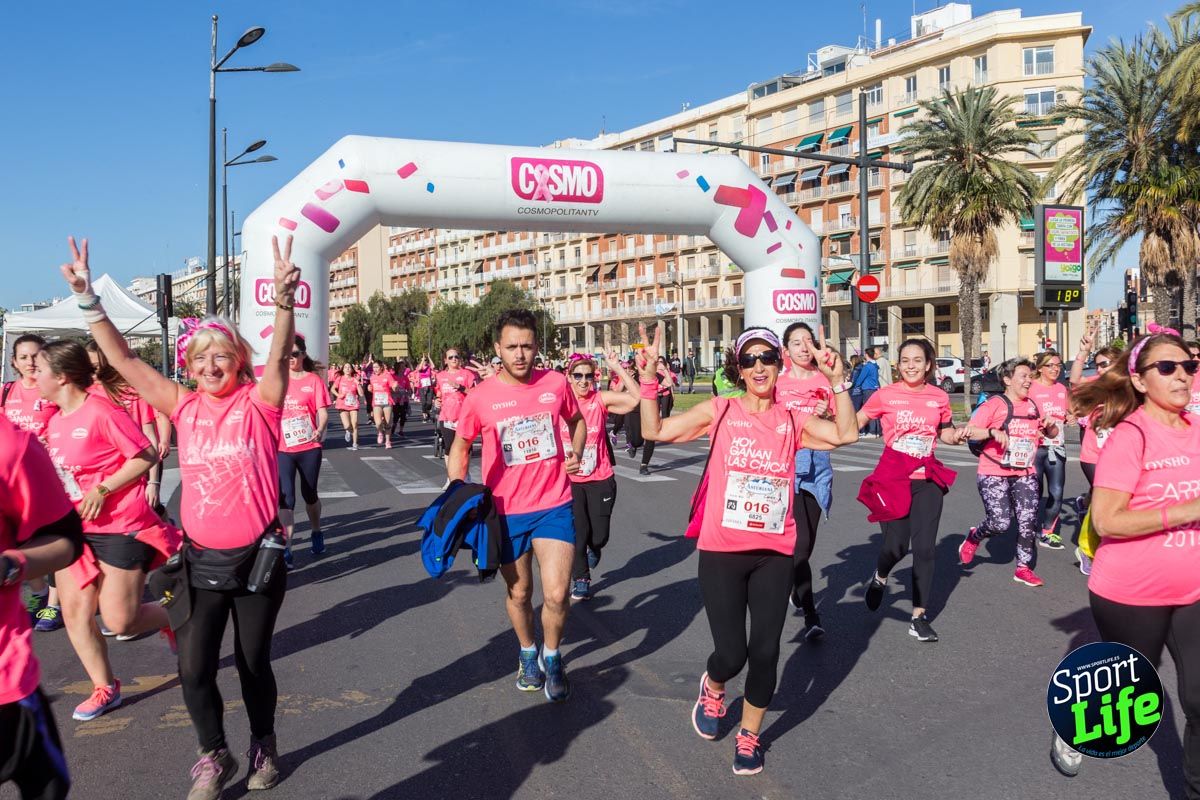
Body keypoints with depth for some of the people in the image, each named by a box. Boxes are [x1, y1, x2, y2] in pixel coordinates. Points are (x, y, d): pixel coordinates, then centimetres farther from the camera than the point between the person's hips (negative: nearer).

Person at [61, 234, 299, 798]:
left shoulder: (258, 403, -6)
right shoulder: (184, 406, 2)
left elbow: (278, 355, -24)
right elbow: (122, 359, 0)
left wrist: (284, 300, -41)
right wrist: (88, 299, -8)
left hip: (258, 556, -3)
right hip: (201, 558, 3)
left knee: (252, 661, 10)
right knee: (194, 669, 1)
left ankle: (264, 746, 35)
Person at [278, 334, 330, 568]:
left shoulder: (314, 380, -3)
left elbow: (323, 413, -8)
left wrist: (320, 431, -27)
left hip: (310, 447, -1)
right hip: (282, 449, 1)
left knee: (309, 494, 15)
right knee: (286, 498, -7)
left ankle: (316, 534, 40)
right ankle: (285, 549, -5)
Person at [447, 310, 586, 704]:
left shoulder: (556, 384, -5)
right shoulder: (480, 397, -9)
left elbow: (577, 421, 15)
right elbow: (460, 448, 6)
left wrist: (576, 453, -3)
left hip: (554, 505, 0)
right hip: (505, 511, 0)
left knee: (556, 594, -9)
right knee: (519, 593, 15)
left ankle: (551, 657, 20)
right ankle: (527, 654, 43)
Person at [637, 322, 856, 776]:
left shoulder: (792, 421, 6)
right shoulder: (720, 411, -1)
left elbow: (845, 434, -7)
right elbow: (655, 432, -5)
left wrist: (837, 380, -11)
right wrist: (649, 378, -14)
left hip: (774, 554, 2)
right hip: (721, 551, -2)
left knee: (765, 651, 5)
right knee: (731, 653, -3)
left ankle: (749, 736, 30)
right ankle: (712, 688, 36)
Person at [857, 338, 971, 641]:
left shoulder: (939, 397, 3)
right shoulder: (886, 395, -6)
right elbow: (853, 423, 2)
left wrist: (958, 435, -3)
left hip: (927, 481, 2)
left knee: (925, 548, 0)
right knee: (896, 546, -4)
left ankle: (919, 618, 11)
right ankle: (879, 578, 33)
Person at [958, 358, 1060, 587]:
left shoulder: (1033, 406, 13)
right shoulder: (994, 404, -8)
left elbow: (1052, 434, 22)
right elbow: (970, 431, -14)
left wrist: (1050, 425, -1)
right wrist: (993, 432, -30)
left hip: (1025, 474, 6)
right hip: (993, 474, -6)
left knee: (1028, 521, -2)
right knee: (1000, 522, -11)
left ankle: (1024, 567, 10)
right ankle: (973, 538, 20)